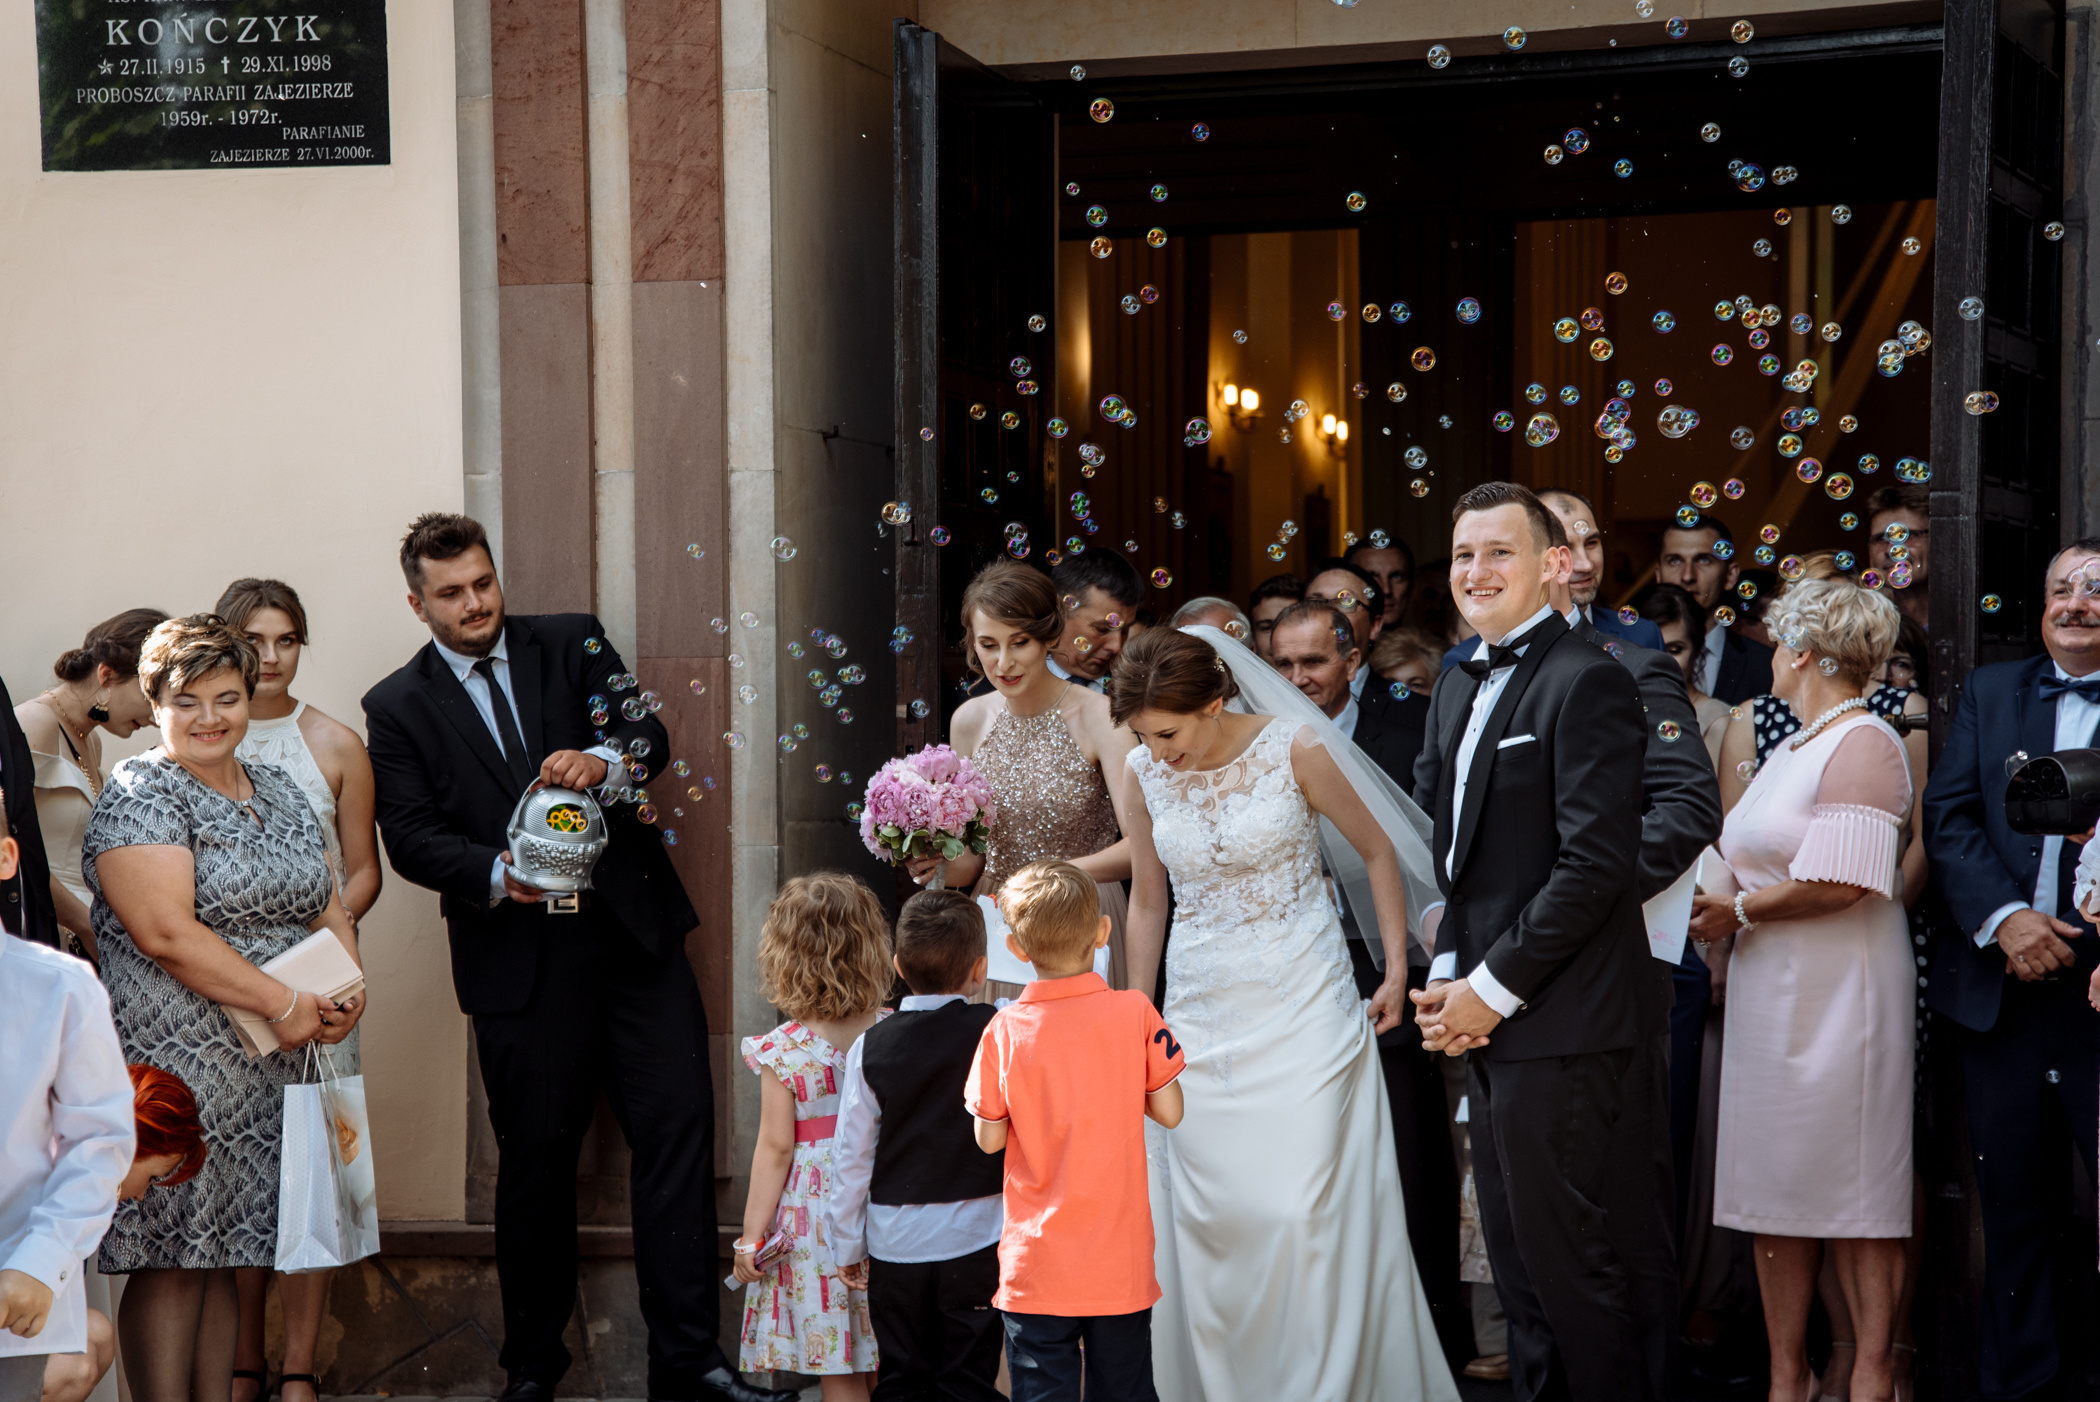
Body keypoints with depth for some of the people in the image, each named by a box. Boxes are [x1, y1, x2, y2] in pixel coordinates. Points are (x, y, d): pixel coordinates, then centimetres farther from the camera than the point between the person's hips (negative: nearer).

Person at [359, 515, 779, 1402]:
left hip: (632, 926, 1)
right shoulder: (397, 707, 6)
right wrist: (498, 872, -19)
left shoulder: (571, 643, 9)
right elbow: (410, 838, -2)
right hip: (519, 957, -1)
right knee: (535, 1161, 7)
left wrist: (603, 758, -24)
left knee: (678, 1132, -3)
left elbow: (649, 732, -1)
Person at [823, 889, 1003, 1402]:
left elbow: (852, 1155, -2)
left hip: (895, 1242, 1)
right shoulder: (997, 1031, -12)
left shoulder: (871, 1047, -7)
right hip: (975, 1240, -1)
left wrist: (847, 1245, 8)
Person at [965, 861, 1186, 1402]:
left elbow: (989, 1138, -4)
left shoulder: (1003, 1032, -9)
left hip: (1036, 1258, -1)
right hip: (1121, 1257, 1)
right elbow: (1169, 1112, -3)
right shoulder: (1134, 1013, -8)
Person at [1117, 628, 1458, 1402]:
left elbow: (1378, 850, 0)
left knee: (1306, 1210, -7)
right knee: (1210, 1216, 2)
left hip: (1304, 1009, -3)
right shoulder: (1145, 773, -1)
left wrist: (1397, 970, -2)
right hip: (1203, 1016, 3)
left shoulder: (1294, 748, -11)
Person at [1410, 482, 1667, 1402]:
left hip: (1565, 1030, -9)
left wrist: (1492, 988, -15)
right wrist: (1447, 976, 5)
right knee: (1520, 1266, 16)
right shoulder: (1457, 687, 16)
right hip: (1488, 1025, 9)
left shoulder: (1587, 682, -12)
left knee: (1585, 1271, -1)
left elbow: (1595, 863, -19)